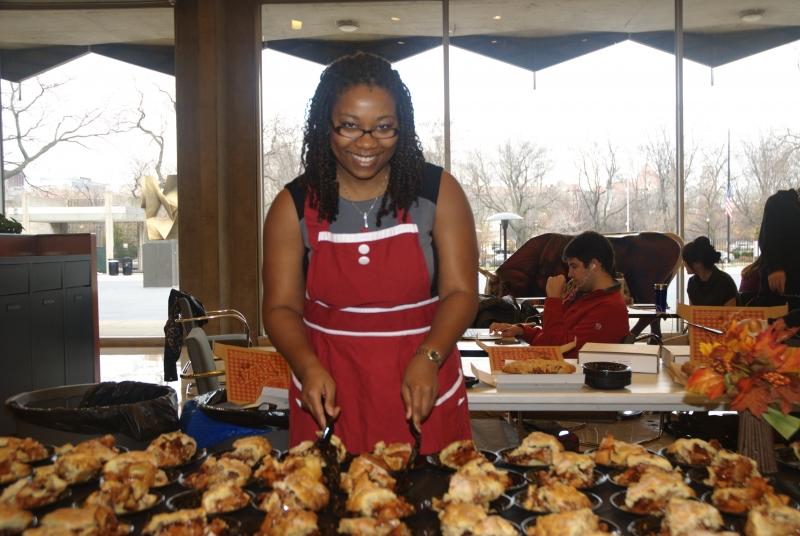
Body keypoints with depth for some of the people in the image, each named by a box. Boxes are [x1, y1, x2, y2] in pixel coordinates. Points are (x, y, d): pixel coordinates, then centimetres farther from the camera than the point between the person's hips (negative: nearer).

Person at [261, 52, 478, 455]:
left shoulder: (438, 192, -3)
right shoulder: (294, 207, -2)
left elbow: (460, 292, -5)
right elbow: (281, 307, -1)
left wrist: (428, 359, -21)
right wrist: (309, 367, -19)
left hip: (423, 394, 0)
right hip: (328, 395, 1)